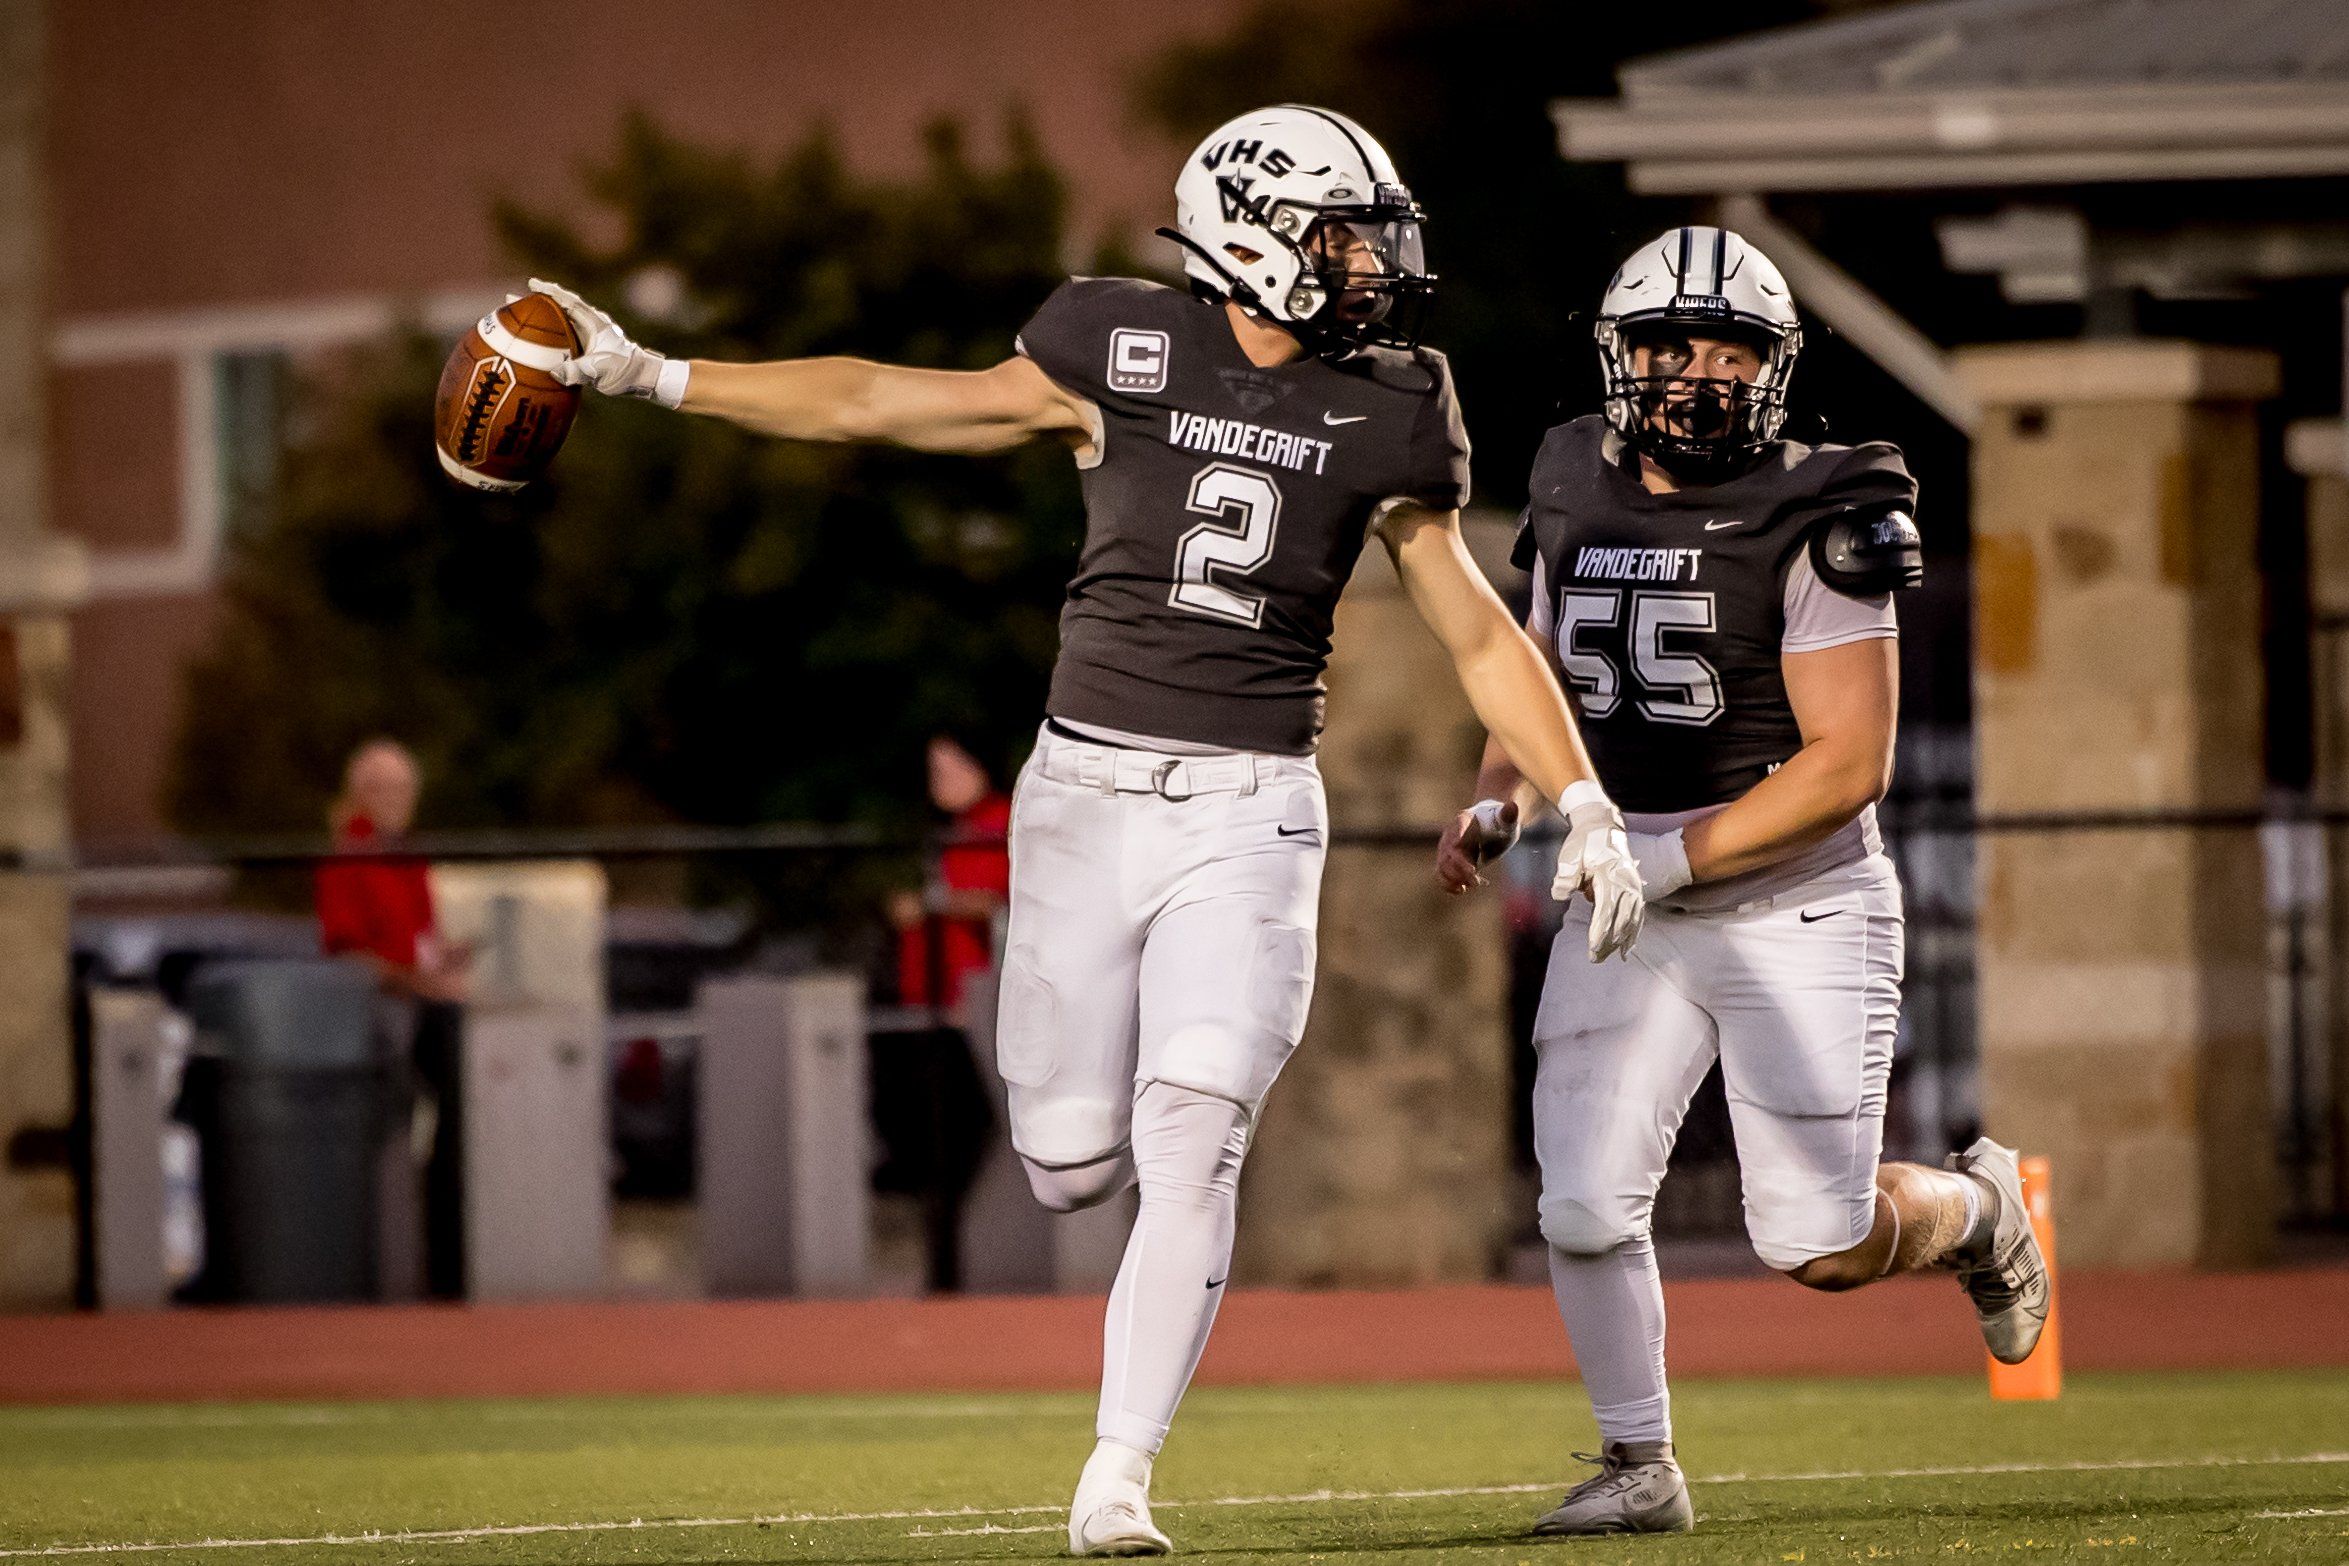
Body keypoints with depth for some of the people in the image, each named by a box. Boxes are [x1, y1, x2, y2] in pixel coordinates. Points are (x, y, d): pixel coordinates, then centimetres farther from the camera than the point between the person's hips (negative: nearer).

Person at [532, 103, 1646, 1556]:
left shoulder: (1384, 414, 3)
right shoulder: (1122, 350, -2)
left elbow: (1477, 629, 10)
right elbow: (890, 404, 5)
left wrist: (1586, 806, 2)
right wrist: (655, 376, 5)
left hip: (1249, 809, 0)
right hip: (1090, 786, 0)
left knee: (1190, 1146, -13)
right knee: (1074, 1160, 2)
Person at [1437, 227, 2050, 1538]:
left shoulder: (1813, 525, -14)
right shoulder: (1580, 498, 4)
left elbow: (1849, 762, -17)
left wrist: (1668, 855, -21)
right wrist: (1499, 803, 0)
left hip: (1796, 908, -4)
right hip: (1626, 920, 4)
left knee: (1823, 1248, -3)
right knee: (1585, 1208, -9)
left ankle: (1977, 1208, 30)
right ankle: (1641, 1468, 9)